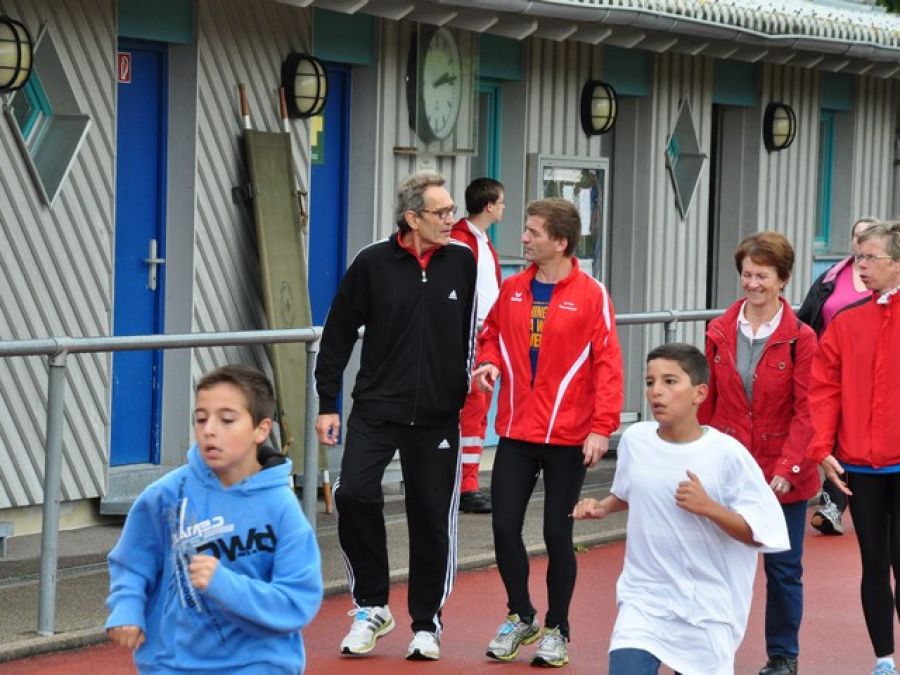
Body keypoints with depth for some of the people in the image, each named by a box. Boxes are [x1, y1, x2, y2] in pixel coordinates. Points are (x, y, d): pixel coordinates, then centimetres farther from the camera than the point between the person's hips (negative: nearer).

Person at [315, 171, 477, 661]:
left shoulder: (463, 262, 0)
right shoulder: (373, 263, -4)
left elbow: (477, 332, 9)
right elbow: (338, 334, 2)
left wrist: (473, 395, 8)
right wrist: (327, 404, 0)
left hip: (438, 416, 1)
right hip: (376, 408, -1)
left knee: (431, 518, 4)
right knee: (353, 494, -15)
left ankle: (426, 622, 19)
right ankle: (372, 606, 4)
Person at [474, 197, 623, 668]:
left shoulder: (590, 295, -9)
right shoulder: (512, 289, 5)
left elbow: (607, 364, -10)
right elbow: (492, 336, 19)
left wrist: (602, 427, -16)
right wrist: (489, 362, -3)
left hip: (567, 438, -4)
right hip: (515, 432, 4)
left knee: (557, 533, 4)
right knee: (504, 526, 1)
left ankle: (556, 630, 19)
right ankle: (520, 617, 22)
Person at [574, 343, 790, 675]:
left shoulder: (727, 454, -13)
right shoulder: (634, 440, 0)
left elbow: (761, 532, -12)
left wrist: (708, 507, -24)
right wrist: (602, 508, 2)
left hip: (706, 609, -2)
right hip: (644, 600, 2)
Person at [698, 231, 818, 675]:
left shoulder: (799, 338, -7)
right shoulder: (719, 332, 3)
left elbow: (805, 411, -9)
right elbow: (707, 402, 6)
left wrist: (787, 468, -17)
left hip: (782, 475, -2)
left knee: (783, 568, 8)